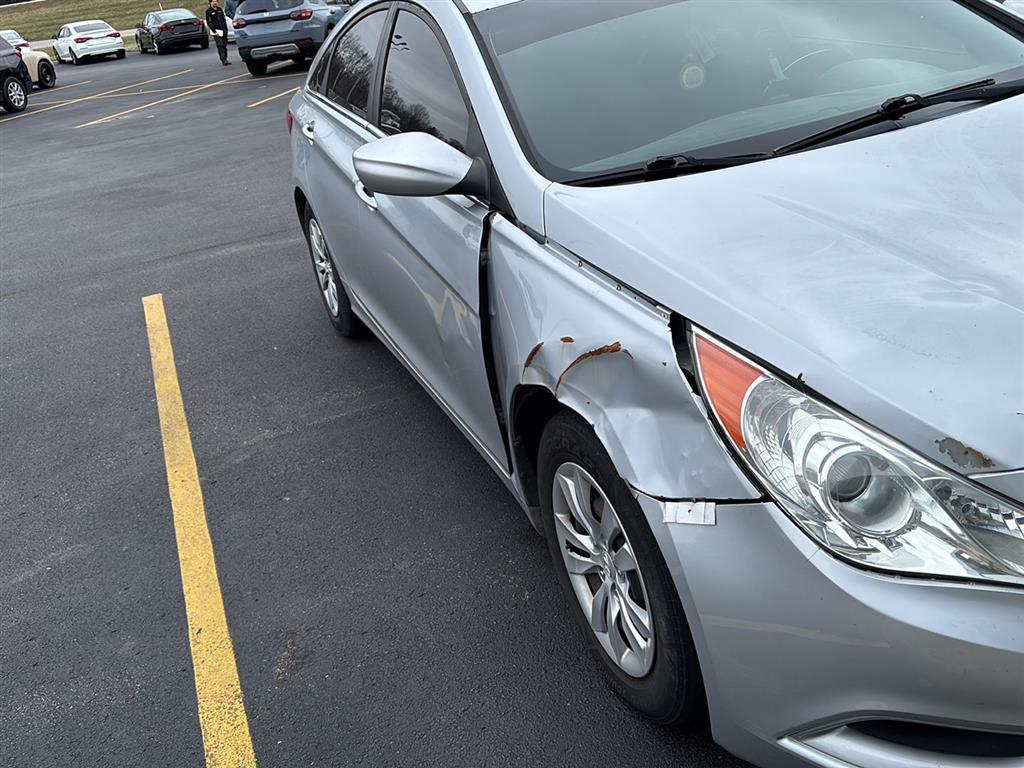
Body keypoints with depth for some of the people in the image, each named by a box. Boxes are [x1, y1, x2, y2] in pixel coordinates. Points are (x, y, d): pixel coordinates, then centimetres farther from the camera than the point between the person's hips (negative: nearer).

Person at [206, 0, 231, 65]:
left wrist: (226, 29, 11)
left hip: (223, 30, 6)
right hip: (216, 31, -6)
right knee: (220, 45, -14)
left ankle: (225, 59, 15)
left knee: (224, 45, 7)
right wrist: (214, 31, -14)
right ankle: (223, 60, -19)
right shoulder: (208, 11, -2)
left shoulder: (220, 9, 15)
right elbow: (209, 22, -6)